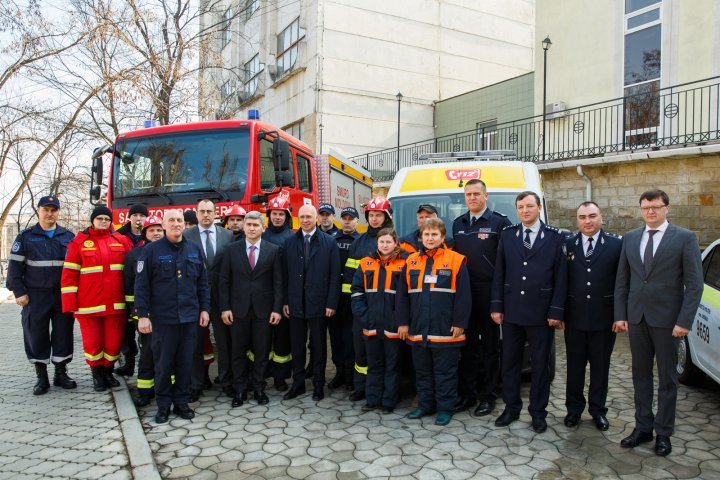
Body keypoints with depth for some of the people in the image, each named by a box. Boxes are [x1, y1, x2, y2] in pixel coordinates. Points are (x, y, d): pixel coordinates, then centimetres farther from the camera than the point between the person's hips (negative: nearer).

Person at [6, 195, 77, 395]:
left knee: (63, 334, 6)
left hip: (63, 296, 1)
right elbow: (15, 266, 0)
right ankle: (41, 377, 17)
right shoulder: (26, 236, 2)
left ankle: (61, 373, 19)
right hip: (36, 296, -1)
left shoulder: (69, 236, 6)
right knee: (37, 336, 5)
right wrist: (19, 292, -7)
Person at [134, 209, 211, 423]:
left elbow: (203, 282, 10)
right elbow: (141, 285, -4)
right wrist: (142, 315, -8)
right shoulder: (151, 250, -3)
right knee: (163, 363, 8)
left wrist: (204, 309, 6)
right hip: (163, 318, -3)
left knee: (185, 362, 10)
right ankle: (163, 405, 22)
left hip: (190, 317, 3)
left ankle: (181, 402, 24)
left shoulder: (195, 249, 7)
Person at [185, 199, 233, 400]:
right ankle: (196, 384, 23)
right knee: (196, 343, 9)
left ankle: (227, 381, 23)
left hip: (221, 296, 1)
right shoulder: (186, 235, 0)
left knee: (225, 341, 9)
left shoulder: (228, 235, 4)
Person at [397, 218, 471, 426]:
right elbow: (403, 295, 9)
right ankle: (425, 405, 30)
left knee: (445, 372, 7)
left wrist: (459, 323, -9)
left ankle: (445, 408, 20)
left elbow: (463, 296, -6)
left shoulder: (455, 260, -5)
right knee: (422, 370, 16)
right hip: (417, 330, 5)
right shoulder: (411, 261, 7)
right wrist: (403, 322, 6)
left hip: (446, 331, -4)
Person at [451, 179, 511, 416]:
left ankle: (487, 396, 18)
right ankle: (467, 394, 22)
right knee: (467, 345, 11)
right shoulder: (458, 224, 13)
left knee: (489, 346, 7)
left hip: (489, 292, -4)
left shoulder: (500, 222, -3)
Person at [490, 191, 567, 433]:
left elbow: (560, 276, -3)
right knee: (510, 362, 11)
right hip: (511, 311, 2)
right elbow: (499, 273, 5)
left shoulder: (555, 237, -1)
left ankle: (538, 412, 23)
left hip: (541, 313, -2)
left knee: (540, 364, 9)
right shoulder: (507, 235, 5)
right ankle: (511, 408, 25)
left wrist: (556, 311, -8)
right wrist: (496, 306, 0)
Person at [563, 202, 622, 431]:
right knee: (574, 366, 11)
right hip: (574, 317, 1)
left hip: (604, 317, -1)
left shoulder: (616, 244, -1)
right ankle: (574, 408, 26)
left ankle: (598, 410, 28)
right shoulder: (567, 244, 1)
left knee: (600, 366, 12)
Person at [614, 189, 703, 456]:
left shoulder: (684, 238, -4)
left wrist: (684, 322, -13)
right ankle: (643, 427, 25)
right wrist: (620, 315, 3)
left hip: (667, 319, -4)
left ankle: (663, 433, 21)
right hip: (636, 317, 4)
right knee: (641, 375, 13)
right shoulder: (630, 238, 7)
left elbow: (694, 283, -8)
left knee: (667, 378, 9)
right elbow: (622, 280, 8)